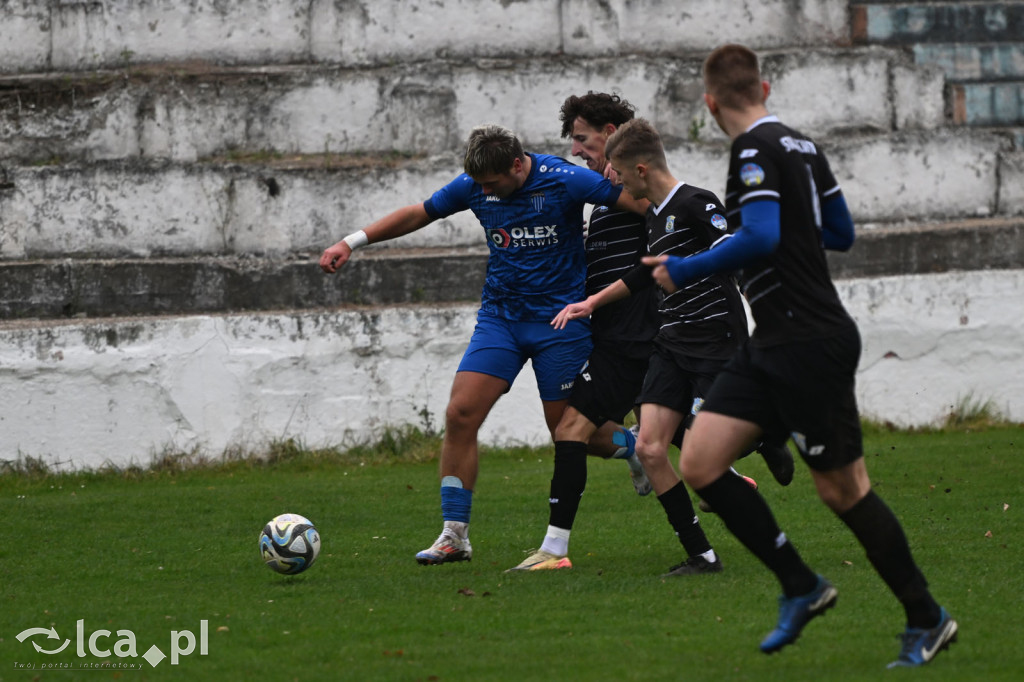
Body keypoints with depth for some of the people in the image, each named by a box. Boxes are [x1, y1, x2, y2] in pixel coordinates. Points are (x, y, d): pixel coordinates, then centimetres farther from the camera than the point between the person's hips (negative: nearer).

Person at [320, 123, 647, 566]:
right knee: (460, 414, -9)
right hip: (500, 316, 4)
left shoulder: (563, 180, -15)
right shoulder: (473, 186, -1)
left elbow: (644, 203, -14)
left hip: (560, 320, -4)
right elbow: (418, 215, 13)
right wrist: (352, 242, 10)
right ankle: (454, 535, -5)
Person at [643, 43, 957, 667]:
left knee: (842, 489, -1)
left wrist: (686, 270, -16)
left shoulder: (756, 150, -14)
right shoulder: (802, 146, 13)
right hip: (775, 347, 9)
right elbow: (842, 233, 21)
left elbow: (762, 238, -26)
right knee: (700, 464, 1)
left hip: (811, 345, -9)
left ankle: (927, 621, 11)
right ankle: (801, 588, 6)